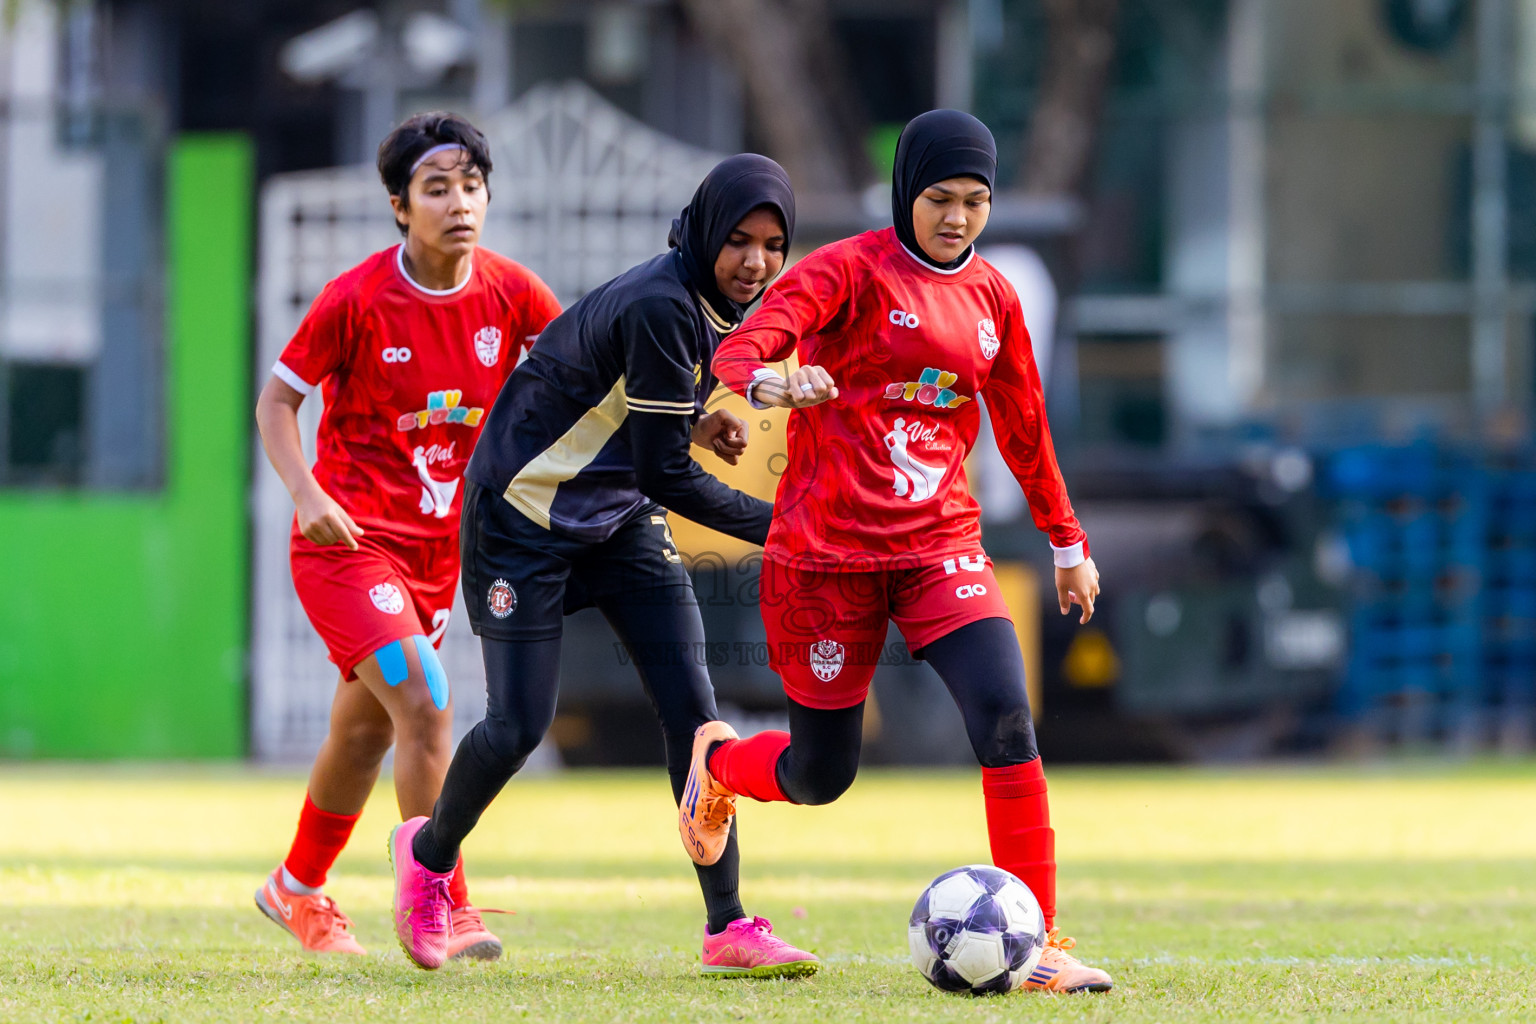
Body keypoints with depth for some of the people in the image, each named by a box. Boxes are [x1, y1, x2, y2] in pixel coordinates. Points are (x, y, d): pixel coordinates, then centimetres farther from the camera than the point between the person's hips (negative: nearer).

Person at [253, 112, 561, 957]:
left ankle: (297, 889, 39)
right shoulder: (355, 300, -15)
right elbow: (277, 397, -5)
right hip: (348, 539, -5)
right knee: (424, 706, -21)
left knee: (364, 733, 17)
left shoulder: (512, 295, -5)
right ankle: (444, 911, -16)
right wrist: (306, 492, -21)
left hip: (437, 548, 5)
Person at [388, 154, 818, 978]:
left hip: (620, 513, 8)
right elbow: (665, 474, -28)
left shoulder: (722, 305, -1)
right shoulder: (661, 307, -30)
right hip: (526, 513, -8)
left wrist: (695, 425, -2)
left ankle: (727, 927, -3)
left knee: (691, 707, -5)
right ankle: (429, 852, 27)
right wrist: (776, 527, -24)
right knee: (519, 726, -5)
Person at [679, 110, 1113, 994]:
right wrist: (767, 381, -45)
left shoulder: (992, 297, 10)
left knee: (1007, 720, -19)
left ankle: (1036, 943, -13)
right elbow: (739, 347, -22)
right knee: (822, 776, 4)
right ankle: (719, 761, 41)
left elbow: (1023, 427, 23)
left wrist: (1068, 540, 26)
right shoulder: (853, 270, -8)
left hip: (939, 545, 4)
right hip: (827, 549, -4)